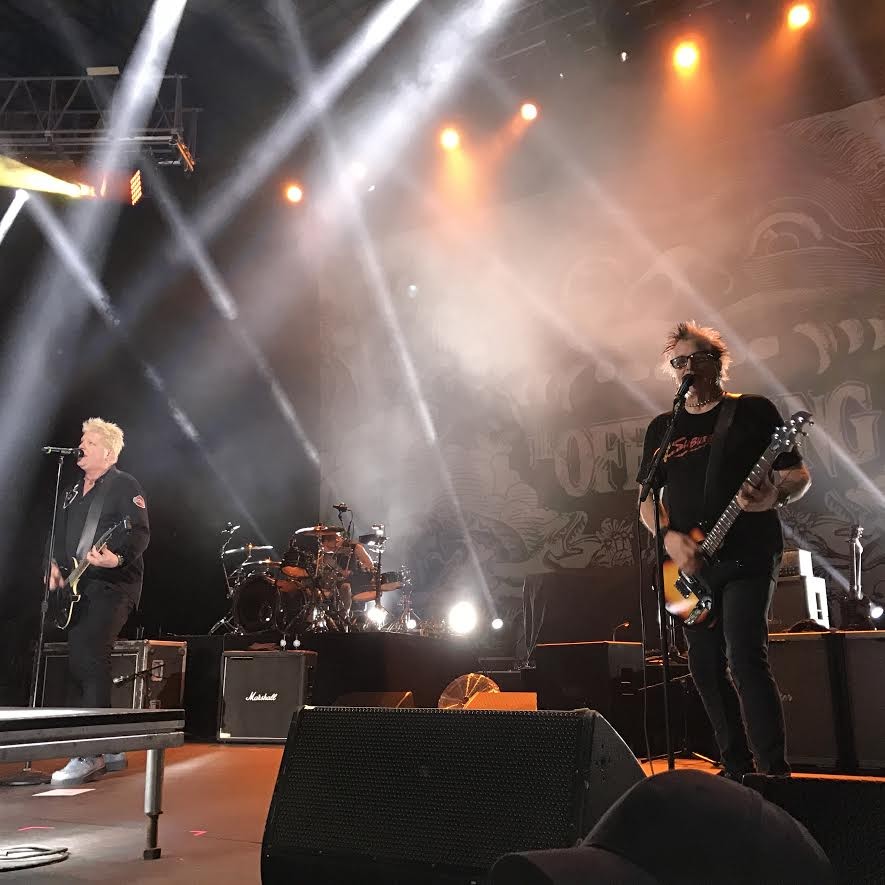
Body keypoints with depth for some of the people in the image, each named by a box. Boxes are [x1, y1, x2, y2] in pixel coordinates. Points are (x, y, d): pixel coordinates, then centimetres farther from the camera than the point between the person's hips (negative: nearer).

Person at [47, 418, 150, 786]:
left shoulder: (124, 486, -5)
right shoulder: (73, 491, 19)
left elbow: (140, 533, -16)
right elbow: (60, 535, 24)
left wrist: (117, 558, -33)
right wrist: (56, 564, 6)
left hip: (113, 585, -9)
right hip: (80, 589, 9)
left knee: (90, 659, -20)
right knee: (80, 663, 8)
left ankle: (90, 754, -19)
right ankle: (109, 749, 18)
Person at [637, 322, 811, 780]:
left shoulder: (754, 411, 2)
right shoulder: (662, 428, 13)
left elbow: (799, 475, 1)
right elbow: (647, 499, 13)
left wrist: (776, 496, -22)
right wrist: (670, 537, -6)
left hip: (747, 556, -4)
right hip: (689, 565, 5)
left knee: (745, 657, -17)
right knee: (706, 666, 6)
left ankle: (776, 772, -9)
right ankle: (736, 768, 19)